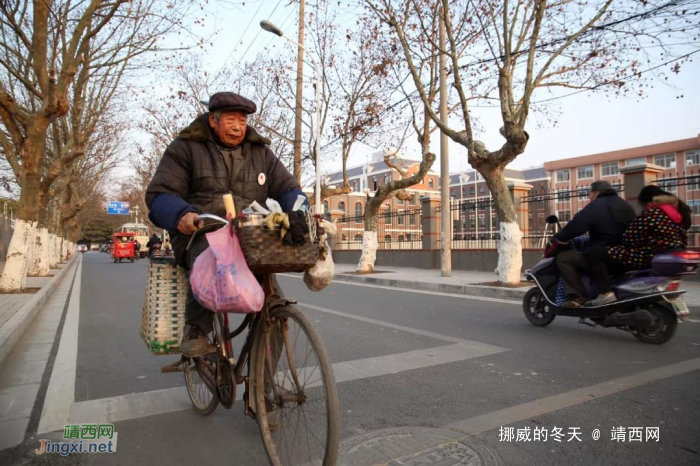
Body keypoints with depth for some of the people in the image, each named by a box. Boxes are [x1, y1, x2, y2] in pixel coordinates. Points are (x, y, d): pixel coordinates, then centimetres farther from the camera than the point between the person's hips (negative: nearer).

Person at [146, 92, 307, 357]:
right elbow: (160, 194, -1)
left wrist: (299, 214, -13)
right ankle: (196, 330, -18)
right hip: (201, 235, -3)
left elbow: (287, 187, 11)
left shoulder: (260, 152, 15)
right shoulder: (186, 148, 6)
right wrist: (181, 215, -25)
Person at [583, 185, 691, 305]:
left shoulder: (650, 214, -14)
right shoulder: (679, 210, 13)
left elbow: (630, 239, -15)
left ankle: (606, 293, -20)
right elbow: (682, 239, 19)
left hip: (649, 256, -10)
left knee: (592, 253, -12)